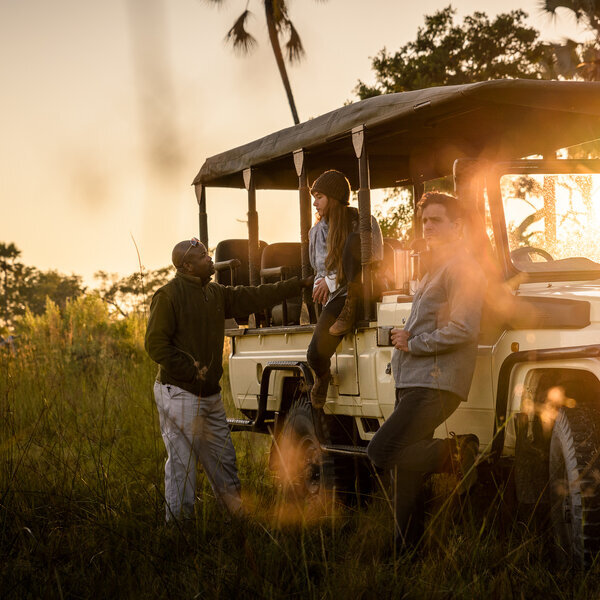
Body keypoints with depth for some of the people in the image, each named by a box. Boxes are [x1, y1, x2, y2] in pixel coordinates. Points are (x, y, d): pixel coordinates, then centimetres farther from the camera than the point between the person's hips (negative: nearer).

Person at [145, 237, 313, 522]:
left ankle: (239, 513, 23)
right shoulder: (169, 295, -11)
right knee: (181, 464, -5)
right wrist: (190, 370, -17)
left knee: (223, 460, 14)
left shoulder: (216, 294, 14)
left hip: (210, 396, 8)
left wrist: (301, 284, 17)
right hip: (179, 395, -8)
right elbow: (155, 344, -14)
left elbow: (256, 297, 18)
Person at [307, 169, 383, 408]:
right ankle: (322, 378, 16)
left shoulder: (364, 222, 0)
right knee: (316, 355, -24)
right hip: (336, 299, 3)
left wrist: (333, 280, -13)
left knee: (354, 240, -29)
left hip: (361, 292, -3)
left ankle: (351, 311, -24)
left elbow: (374, 262, -9)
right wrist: (321, 285, -5)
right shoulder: (317, 232, 14)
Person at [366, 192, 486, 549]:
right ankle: (407, 546, 16)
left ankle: (458, 455, -4)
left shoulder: (462, 268, -9)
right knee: (406, 460, 10)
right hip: (414, 382, 10)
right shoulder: (437, 267, 22)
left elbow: (463, 329, -20)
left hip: (435, 384, -10)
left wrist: (413, 344, -11)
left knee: (382, 452, -18)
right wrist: (406, 339, 11)